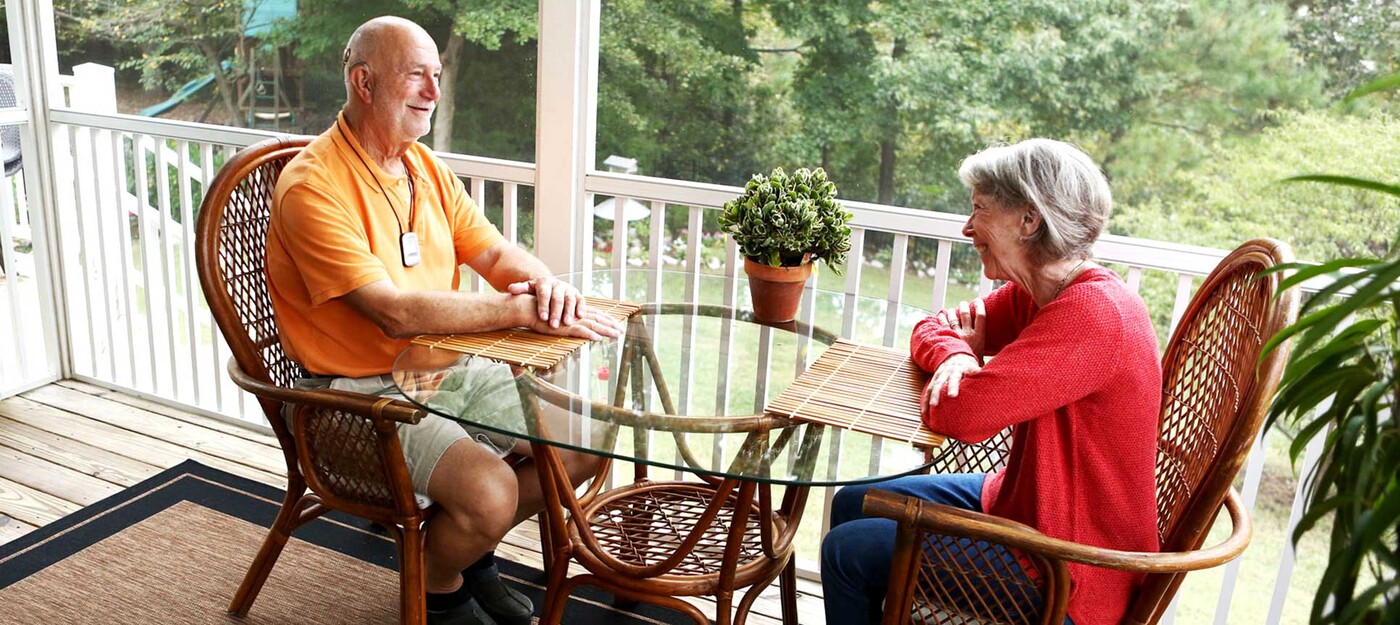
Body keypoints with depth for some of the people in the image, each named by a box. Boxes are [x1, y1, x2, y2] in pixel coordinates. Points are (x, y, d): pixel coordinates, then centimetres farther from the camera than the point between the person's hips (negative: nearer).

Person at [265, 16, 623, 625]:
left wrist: (545, 282, -17)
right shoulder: (313, 186, -19)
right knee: (490, 492, -28)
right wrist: (522, 311, -27)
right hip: (360, 392, -8)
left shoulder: (424, 166, 8)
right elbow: (396, 313, -27)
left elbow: (495, 253, 7)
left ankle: (468, 551, 23)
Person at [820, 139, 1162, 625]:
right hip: (1019, 500, 9)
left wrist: (968, 357, -10)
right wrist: (958, 357, -14)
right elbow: (932, 329, 10)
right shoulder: (1032, 293, 1)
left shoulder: (1093, 312, -29)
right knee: (851, 505, 13)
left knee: (847, 552, -8)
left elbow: (960, 415, -34)